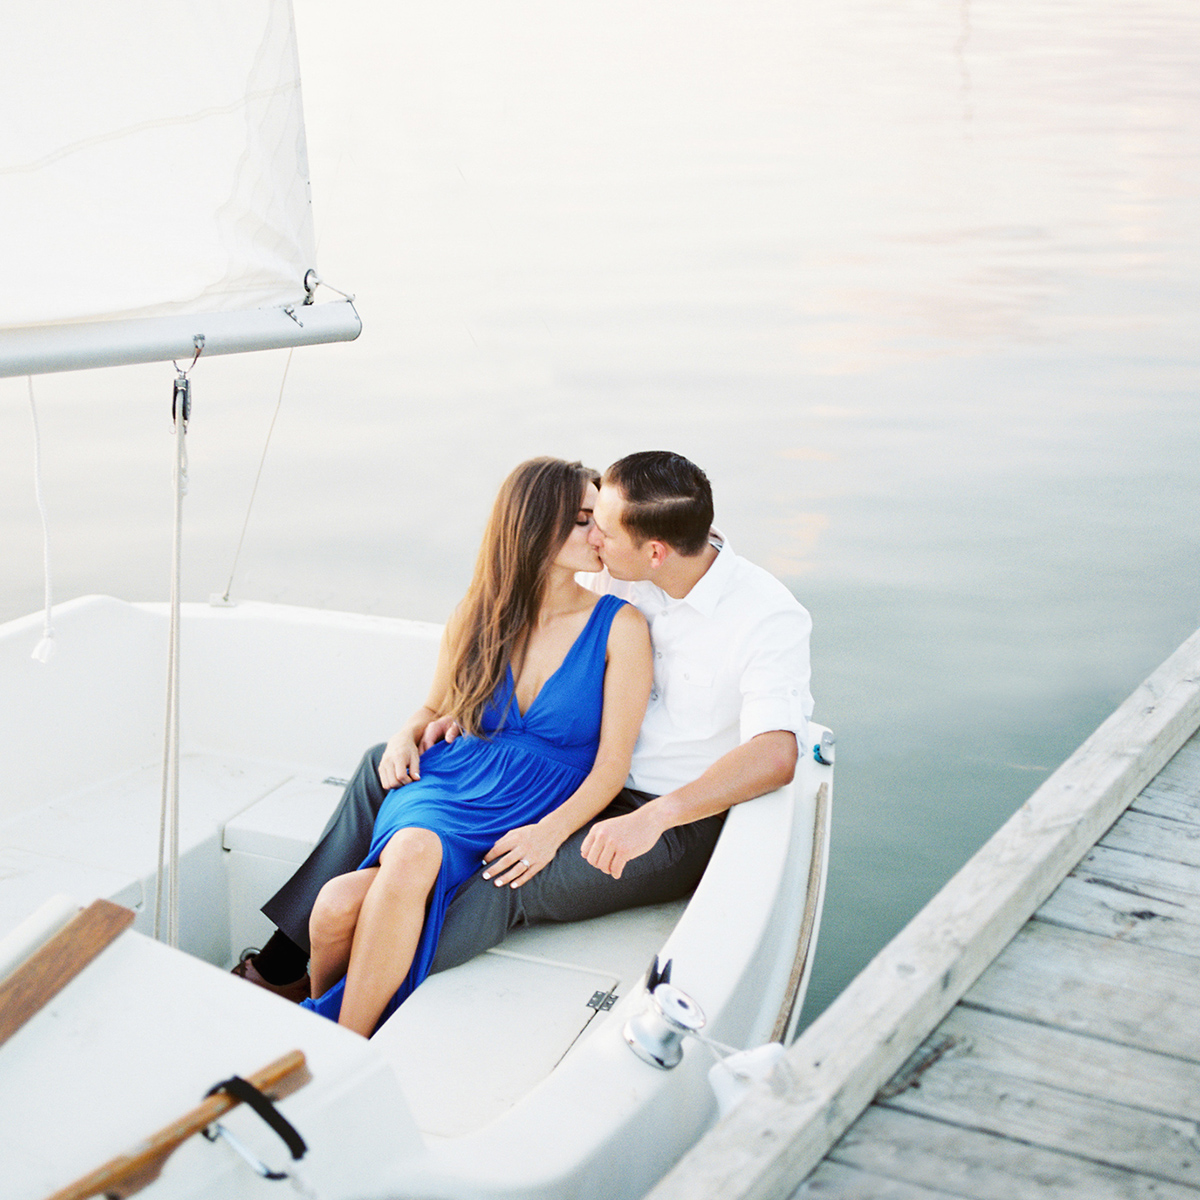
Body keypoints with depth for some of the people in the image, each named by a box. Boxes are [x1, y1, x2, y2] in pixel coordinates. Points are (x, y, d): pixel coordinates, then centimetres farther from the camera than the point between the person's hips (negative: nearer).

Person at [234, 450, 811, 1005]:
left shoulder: (769, 617, -21)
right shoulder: (620, 576, 0)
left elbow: (775, 754, -34)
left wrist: (652, 817, -43)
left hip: (681, 825, -8)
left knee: (506, 885, -33)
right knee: (385, 766, 3)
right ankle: (283, 963, 3)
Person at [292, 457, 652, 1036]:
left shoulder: (620, 628, 1)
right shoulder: (475, 619, 11)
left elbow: (613, 761, -2)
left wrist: (550, 832, -17)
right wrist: (406, 735, 4)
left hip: (534, 809, -3)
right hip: (444, 786, 3)